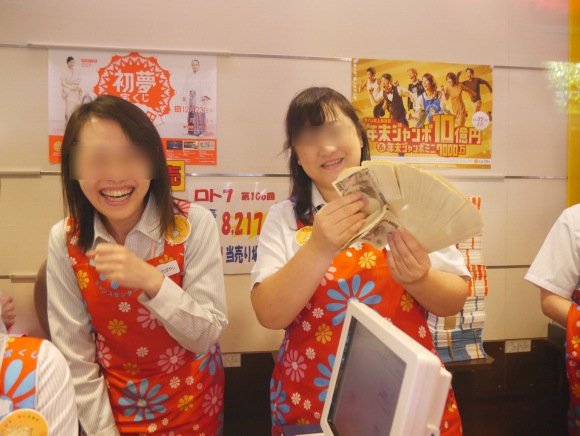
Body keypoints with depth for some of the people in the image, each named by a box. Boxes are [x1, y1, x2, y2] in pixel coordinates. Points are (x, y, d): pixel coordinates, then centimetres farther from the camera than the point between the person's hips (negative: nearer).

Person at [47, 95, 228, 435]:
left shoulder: (194, 225, -19)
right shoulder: (64, 241, -13)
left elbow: (206, 336, -18)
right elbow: (75, 356, -8)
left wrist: (152, 281, -32)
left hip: (193, 405, 0)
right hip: (117, 408, 1)